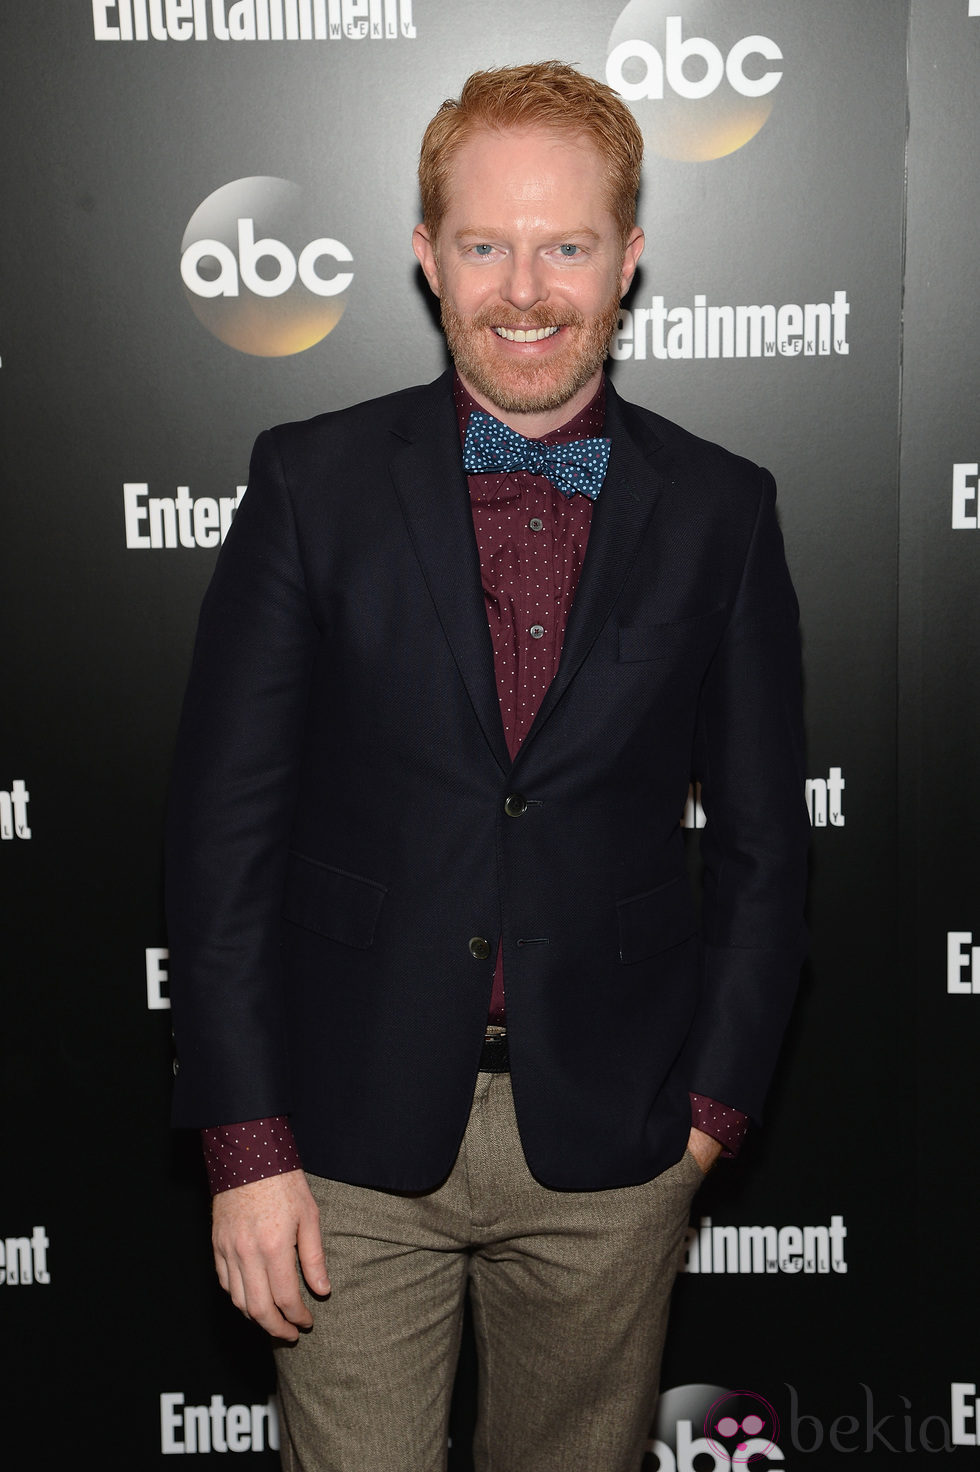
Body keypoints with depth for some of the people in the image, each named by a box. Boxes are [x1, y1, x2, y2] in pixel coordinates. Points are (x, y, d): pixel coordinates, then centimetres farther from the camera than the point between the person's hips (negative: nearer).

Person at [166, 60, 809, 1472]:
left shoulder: (720, 511, 0)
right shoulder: (313, 482, -3)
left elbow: (763, 840, 5)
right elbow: (223, 825, -4)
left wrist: (713, 1101, 1)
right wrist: (245, 1139, -7)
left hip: (611, 1149, 1)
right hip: (350, 1140, -1)